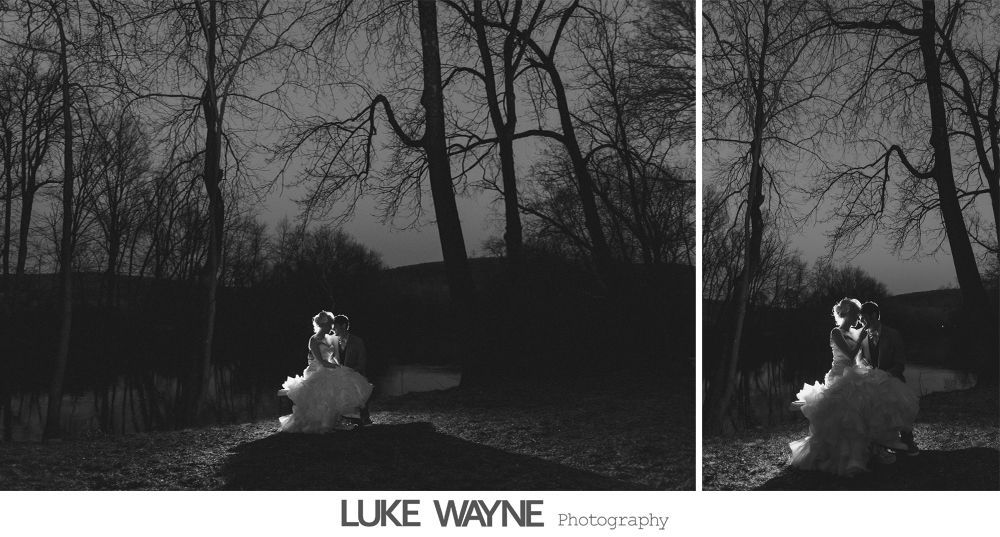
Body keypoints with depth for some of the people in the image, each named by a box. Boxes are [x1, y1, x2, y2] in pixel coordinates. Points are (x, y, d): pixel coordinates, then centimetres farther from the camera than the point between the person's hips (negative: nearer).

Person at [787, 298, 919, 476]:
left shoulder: (856, 333, 14)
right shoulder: (836, 333, -6)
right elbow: (850, 355, -15)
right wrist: (861, 338, -11)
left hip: (856, 378, 7)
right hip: (841, 379, -7)